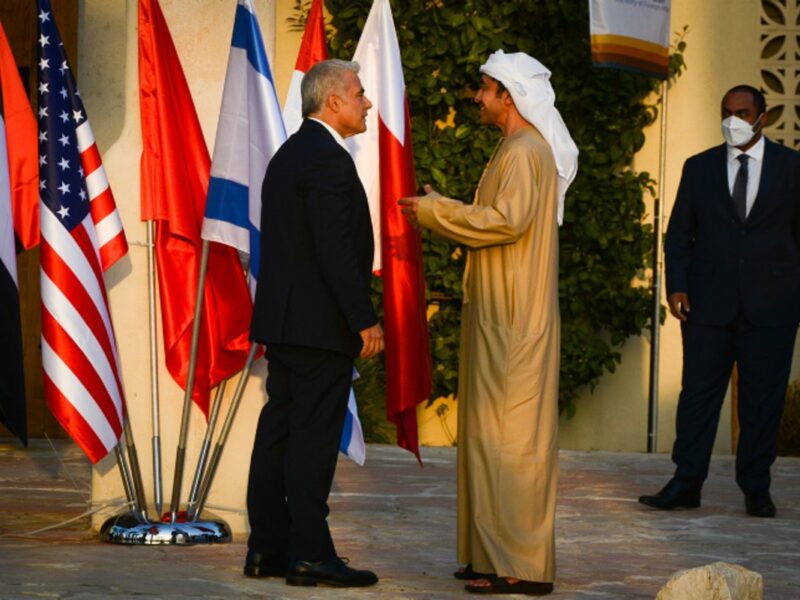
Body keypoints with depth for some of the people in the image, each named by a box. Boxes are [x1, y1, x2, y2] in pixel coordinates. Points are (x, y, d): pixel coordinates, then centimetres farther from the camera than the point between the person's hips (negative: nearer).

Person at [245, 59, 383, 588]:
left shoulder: (288, 155, 16)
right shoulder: (329, 159, -15)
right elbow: (337, 250, -21)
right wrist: (365, 320, -18)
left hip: (282, 319, 10)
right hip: (320, 324, -10)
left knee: (279, 430, 10)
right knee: (314, 436, -7)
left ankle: (267, 548, 12)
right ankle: (309, 554, -6)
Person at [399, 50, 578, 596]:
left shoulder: (526, 151, -14)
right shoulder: (519, 149, 18)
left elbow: (508, 219, -25)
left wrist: (434, 211, -16)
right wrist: (440, 211, 17)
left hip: (514, 320, -11)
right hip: (504, 315, 11)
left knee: (508, 433, -10)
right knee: (496, 431, 12)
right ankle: (498, 553, 16)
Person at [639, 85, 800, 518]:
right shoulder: (699, 168, 10)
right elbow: (679, 234, 11)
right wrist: (676, 285, -2)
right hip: (709, 303, 1)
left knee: (762, 399, 2)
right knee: (698, 393, 0)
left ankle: (756, 489, 10)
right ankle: (685, 485, 4)